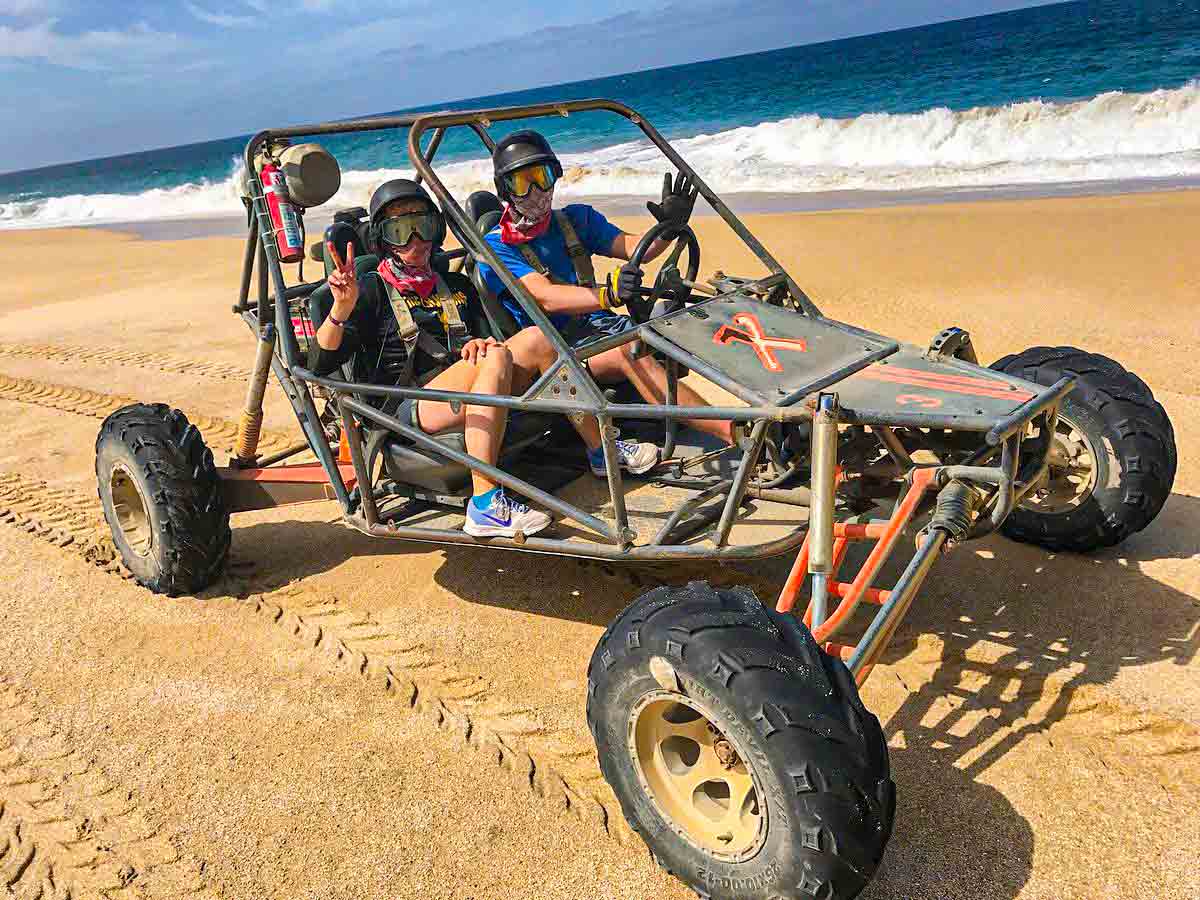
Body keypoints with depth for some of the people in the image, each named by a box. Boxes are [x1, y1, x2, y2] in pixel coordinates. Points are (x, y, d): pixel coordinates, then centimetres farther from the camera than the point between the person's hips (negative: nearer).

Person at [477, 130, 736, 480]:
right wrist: (606, 295, -37)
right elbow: (545, 297, -19)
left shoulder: (576, 219, 16)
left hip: (596, 324, 6)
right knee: (631, 353, -32)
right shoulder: (496, 247, -3)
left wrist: (669, 225, -19)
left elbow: (631, 247, 4)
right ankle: (733, 431, -37)